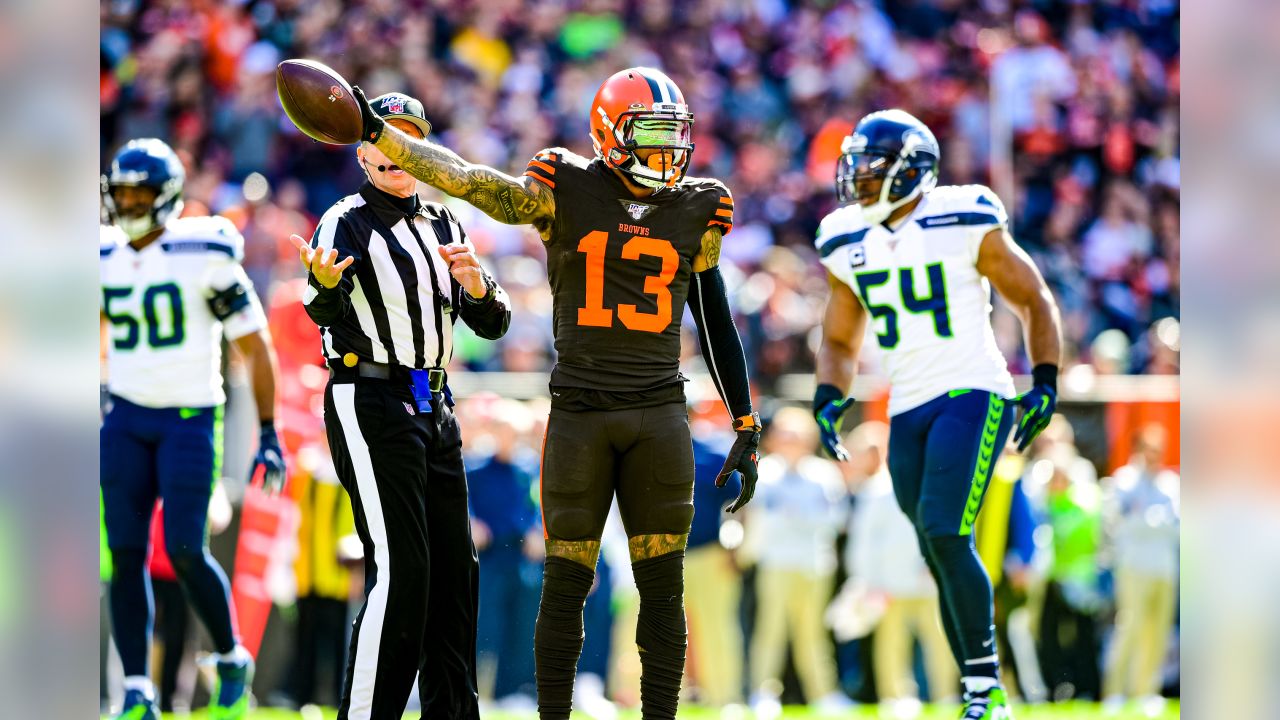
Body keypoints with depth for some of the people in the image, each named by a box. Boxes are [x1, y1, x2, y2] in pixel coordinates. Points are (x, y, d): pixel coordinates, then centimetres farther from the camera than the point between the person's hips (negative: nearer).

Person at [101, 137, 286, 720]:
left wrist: (269, 436, -7)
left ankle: (232, 660, 15)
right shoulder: (106, 261, 5)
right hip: (126, 420, 5)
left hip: (189, 418, -5)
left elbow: (255, 347, -6)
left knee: (184, 553, -10)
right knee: (125, 555, -3)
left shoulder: (203, 257, -10)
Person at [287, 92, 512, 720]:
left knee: (455, 567, 10)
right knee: (400, 569, -15)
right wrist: (323, 287, -47)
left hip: (433, 408, 7)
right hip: (369, 403, -7)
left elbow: (492, 325, 16)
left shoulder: (444, 226, 15)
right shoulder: (348, 221, -6)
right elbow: (327, 314, -23)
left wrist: (474, 282, -6)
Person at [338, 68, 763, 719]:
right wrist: (378, 133, -13)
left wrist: (746, 427, 13)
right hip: (578, 414, -2)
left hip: (659, 416, 2)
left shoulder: (695, 212, 8)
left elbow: (716, 324, 14)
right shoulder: (566, 194, 0)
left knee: (663, 586, 1)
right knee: (566, 583, 1)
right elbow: (466, 181, -5)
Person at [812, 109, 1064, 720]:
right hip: (907, 411, 6)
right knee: (944, 560, 6)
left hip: (972, 394, -6)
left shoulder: (965, 226, -9)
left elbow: (1034, 300, 2)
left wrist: (1045, 384, -7)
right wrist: (828, 398, 2)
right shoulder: (849, 246, 8)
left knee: (945, 536, -19)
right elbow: (839, 340, 20)